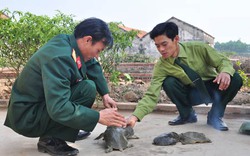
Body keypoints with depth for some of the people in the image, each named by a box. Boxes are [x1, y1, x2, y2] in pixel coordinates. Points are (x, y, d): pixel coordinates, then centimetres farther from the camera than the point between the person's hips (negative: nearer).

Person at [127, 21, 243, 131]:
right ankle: (187, 115, -1)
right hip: (192, 93, 0)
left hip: (213, 88, 0)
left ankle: (215, 116, -6)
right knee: (169, 83, -28)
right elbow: (151, 95, -26)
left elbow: (222, 61, -12)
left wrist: (226, 72, -38)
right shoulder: (161, 66, -21)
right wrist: (135, 116, -43)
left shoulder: (198, 48, -21)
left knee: (235, 79, -28)